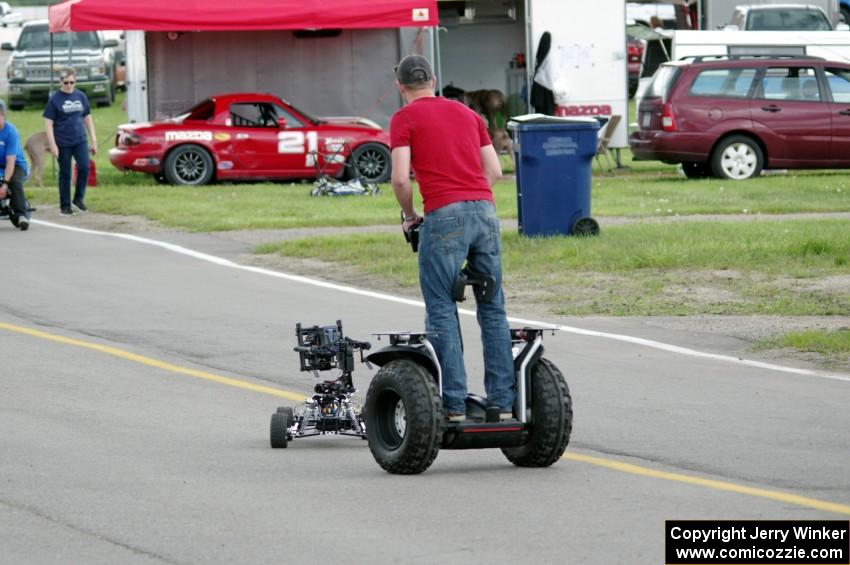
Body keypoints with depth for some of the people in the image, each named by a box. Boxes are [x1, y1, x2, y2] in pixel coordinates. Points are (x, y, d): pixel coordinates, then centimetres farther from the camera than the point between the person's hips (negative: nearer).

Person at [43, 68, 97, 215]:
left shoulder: (81, 96, 6)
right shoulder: (55, 99, -5)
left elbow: (88, 118, 14)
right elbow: (48, 123, -5)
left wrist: (93, 141, 11)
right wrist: (52, 145, -11)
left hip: (80, 140, 3)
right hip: (63, 142, -3)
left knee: (84, 167, -14)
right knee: (65, 174, 3)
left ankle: (79, 197, 5)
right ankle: (65, 206, 13)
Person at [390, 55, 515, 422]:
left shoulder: (404, 118, 3)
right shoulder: (466, 113, 21)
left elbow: (400, 178, -7)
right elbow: (495, 171, 17)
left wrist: (409, 215, 9)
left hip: (444, 215, -5)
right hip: (485, 211, 5)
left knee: (441, 312, 0)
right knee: (492, 309, 9)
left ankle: (454, 403, -5)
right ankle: (503, 401, 8)